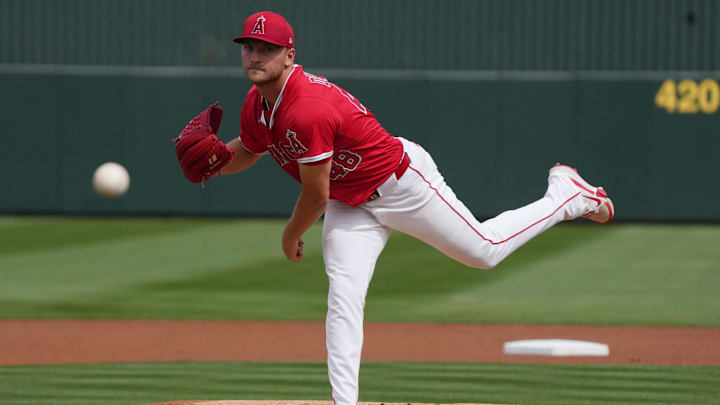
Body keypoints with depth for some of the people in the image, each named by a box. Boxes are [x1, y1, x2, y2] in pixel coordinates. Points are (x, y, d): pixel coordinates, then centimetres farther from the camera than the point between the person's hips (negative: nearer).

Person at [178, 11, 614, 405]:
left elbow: (316, 197, -27)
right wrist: (209, 164, -7)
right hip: (350, 205, 8)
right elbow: (246, 151, 15)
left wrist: (291, 237, -8)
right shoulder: (257, 104, -7)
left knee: (485, 250, 5)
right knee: (344, 296, -7)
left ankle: (567, 195, 28)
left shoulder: (308, 109, -36)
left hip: (404, 183, -8)